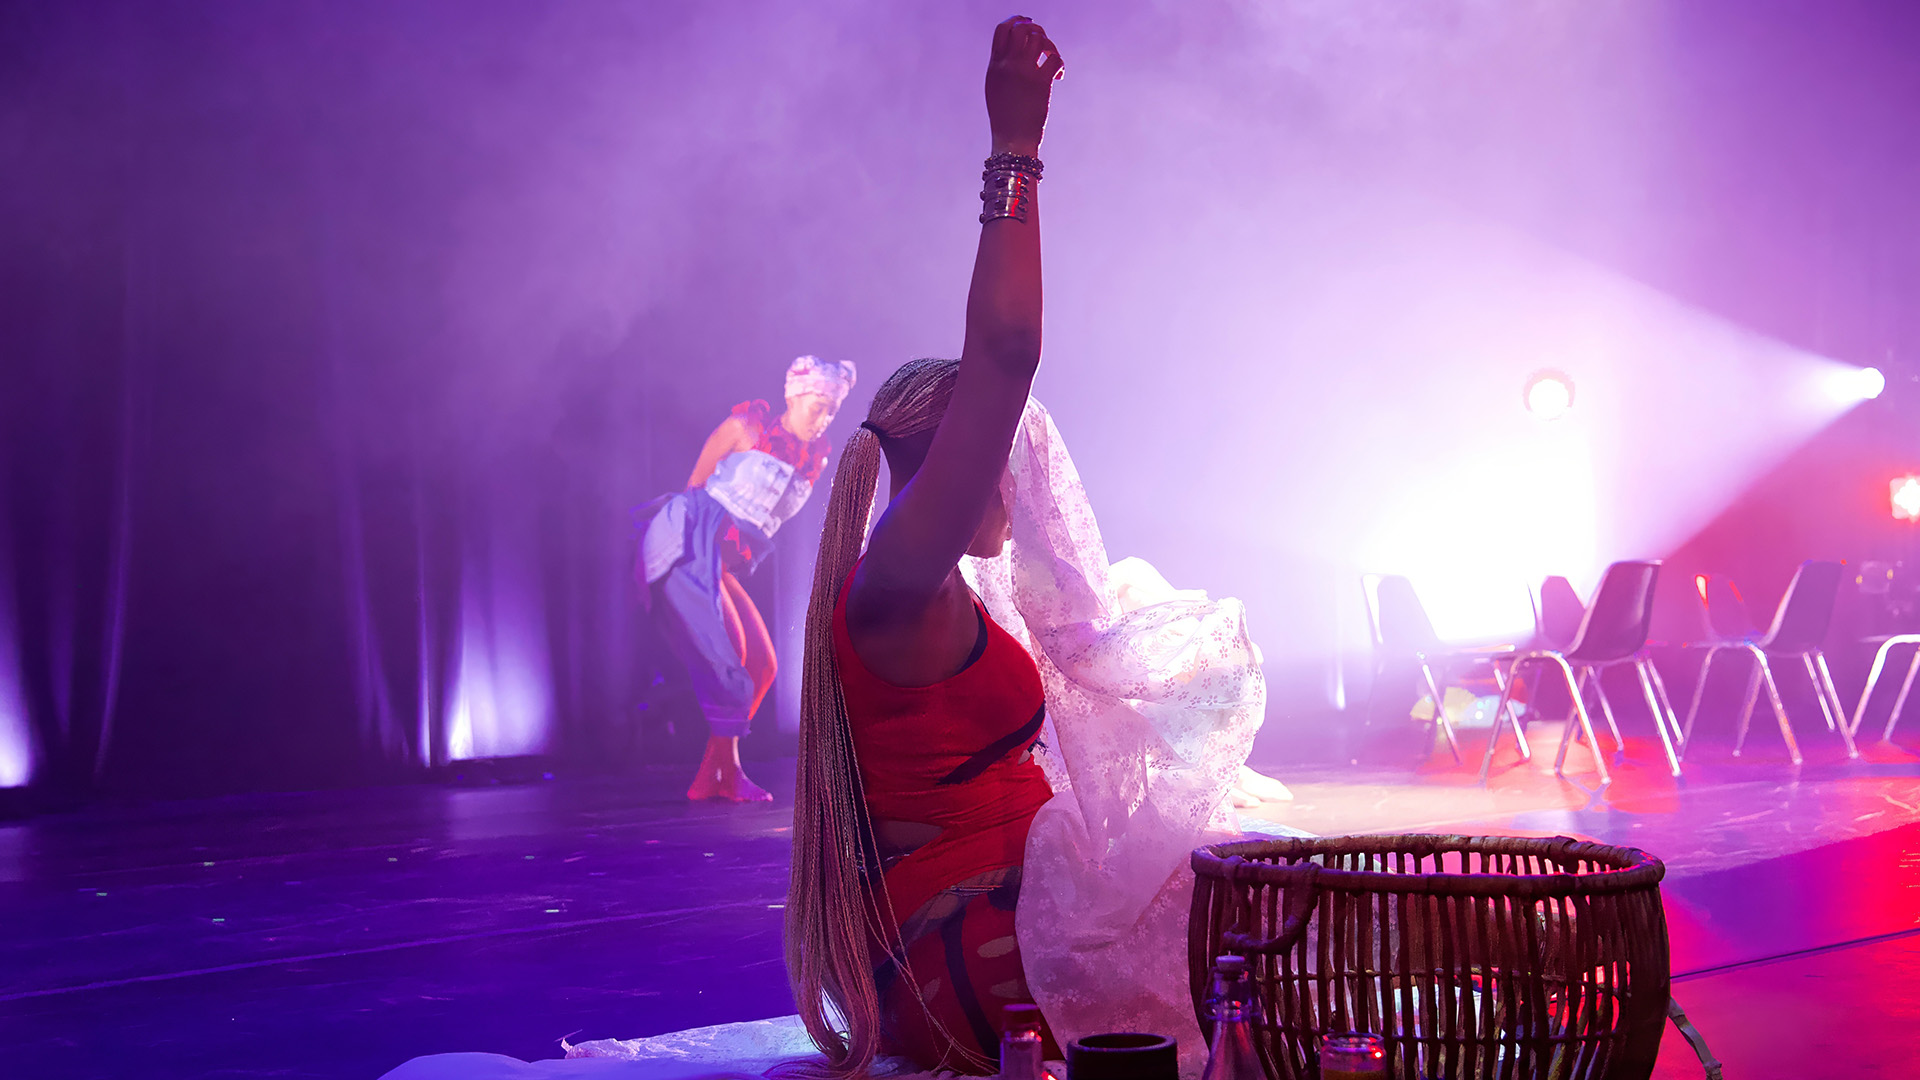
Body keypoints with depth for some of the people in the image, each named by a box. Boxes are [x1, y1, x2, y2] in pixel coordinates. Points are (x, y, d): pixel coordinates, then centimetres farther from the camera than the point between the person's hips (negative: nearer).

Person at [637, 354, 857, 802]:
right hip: (690, 543, -7)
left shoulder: (814, 460, 13)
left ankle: (709, 776, 7)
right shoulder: (746, 426, -4)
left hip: (723, 563, 8)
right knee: (727, 650, -17)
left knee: (762, 664, 1)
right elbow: (695, 484, 1)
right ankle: (726, 772, -9)